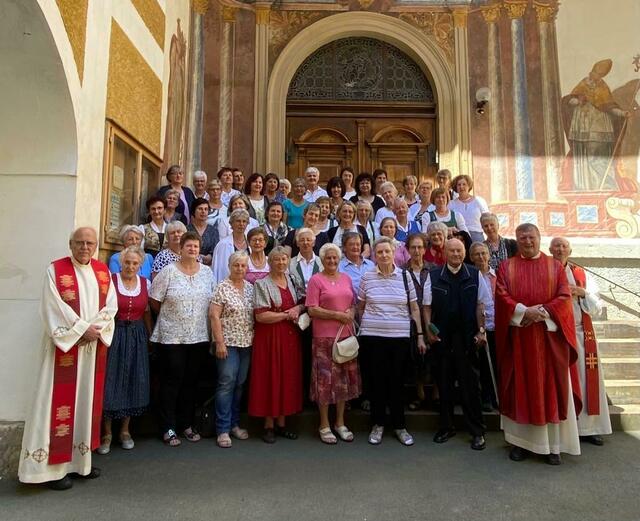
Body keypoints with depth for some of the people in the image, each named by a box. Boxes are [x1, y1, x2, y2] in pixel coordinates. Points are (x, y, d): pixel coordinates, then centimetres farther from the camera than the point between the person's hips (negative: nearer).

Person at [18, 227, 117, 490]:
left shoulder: (103, 271, 8)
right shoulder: (56, 270, -5)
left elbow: (111, 305, 4)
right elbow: (54, 309, -11)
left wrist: (96, 329, -11)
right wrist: (82, 330, -15)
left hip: (94, 347, 5)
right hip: (65, 345, -4)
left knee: (88, 401, 10)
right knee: (61, 403, -2)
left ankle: (82, 459, 22)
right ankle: (52, 467, 8)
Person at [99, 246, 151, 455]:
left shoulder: (145, 283, 5)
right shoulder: (110, 280, -6)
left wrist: (152, 336, 9)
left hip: (137, 337, 3)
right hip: (113, 335, -3)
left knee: (133, 382, 8)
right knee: (110, 381, 0)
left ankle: (125, 430, 24)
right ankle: (106, 433, 17)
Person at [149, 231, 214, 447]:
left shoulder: (207, 272, 6)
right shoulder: (169, 271, -5)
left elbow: (213, 301, 13)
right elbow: (153, 300, -2)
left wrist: (199, 317, 6)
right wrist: (170, 315, 3)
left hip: (199, 336, 4)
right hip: (171, 336, -3)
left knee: (191, 381, 12)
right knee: (172, 381, 2)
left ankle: (186, 424, 25)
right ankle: (168, 428, 14)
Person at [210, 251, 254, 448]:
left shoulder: (251, 288, 9)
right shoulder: (222, 287, -7)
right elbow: (214, 315, -11)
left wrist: (254, 339, 8)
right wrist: (219, 342, -15)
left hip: (246, 343, 5)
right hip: (228, 343, -5)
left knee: (240, 384, 11)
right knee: (226, 383, -4)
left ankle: (234, 424, 23)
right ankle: (223, 430, 6)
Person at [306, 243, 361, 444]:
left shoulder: (346, 278, 12)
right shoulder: (316, 280, -4)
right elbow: (312, 310, -10)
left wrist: (352, 313, -5)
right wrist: (338, 315, -14)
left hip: (347, 335, 5)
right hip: (324, 337, -5)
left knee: (344, 379, 12)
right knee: (325, 379, 1)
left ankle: (340, 423, 27)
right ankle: (324, 425, 18)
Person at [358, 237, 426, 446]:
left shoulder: (405, 276, 2)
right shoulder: (367, 277, 1)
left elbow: (414, 308, 5)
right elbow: (360, 307, 11)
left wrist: (420, 335, 3)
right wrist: (365, 326, 11)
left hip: (400, 337, 0)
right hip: (373, 336, 0)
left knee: (397, 380, 7)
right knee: (377, 380, 7)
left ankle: (399, 425, 23)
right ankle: (378, 424, 23)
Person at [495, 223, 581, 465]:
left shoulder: (555, 266, 8)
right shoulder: (506, 266, 6)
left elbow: (564, 297, -1)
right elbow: (502, 297, -4)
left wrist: (542, 313, -14)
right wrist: (524, 312, -17)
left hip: (549, 337, 1)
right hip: (518, 338, 0)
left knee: (552, 389, 4)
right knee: (520, 388, 5)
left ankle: (553, 444, 14)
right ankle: (521, 441, 14)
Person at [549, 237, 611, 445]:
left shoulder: (582, 275, 9)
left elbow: (597, 308, 7)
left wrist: (583, 294, -9)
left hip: (581, 334, 3)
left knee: (584, 379, 6)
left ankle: (587, 426, 18)